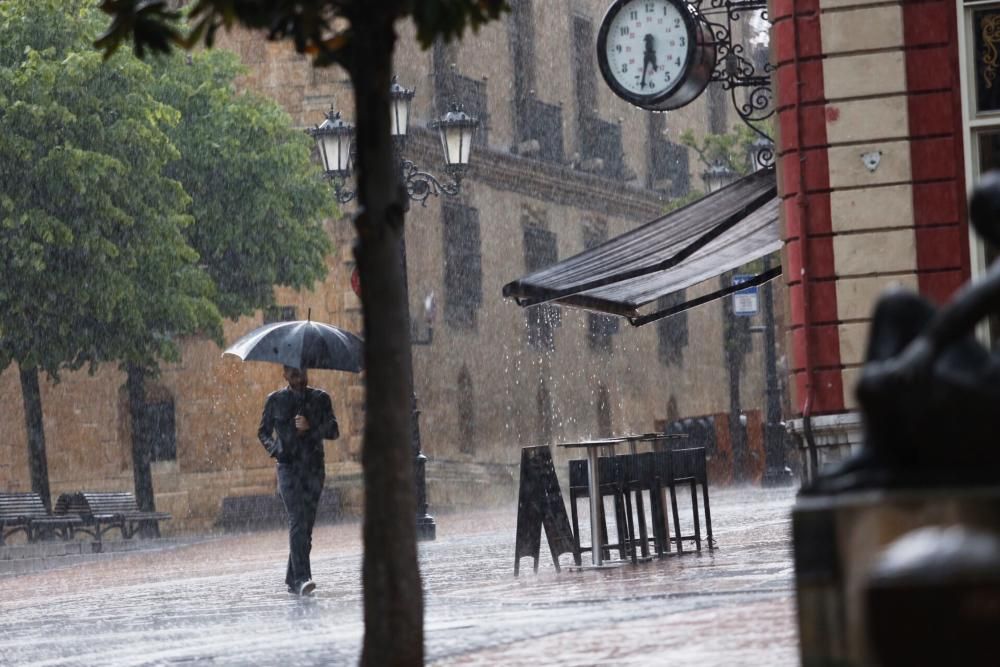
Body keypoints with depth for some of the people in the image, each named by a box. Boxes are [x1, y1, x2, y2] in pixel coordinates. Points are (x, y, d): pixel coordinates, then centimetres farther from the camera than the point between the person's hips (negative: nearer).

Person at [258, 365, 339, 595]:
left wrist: (310, 428, -15)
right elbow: (263, 431, 16)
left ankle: (292, 580, 15)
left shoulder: (320, 399, 9)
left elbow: (334, 431, 2)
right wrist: (273, 449, -4)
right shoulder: (275, 401, 7)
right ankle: (301, 578, -27)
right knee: (297, 520, -18)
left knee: (306, 525, 4)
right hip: (289, 467, -2)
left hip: (314, 467, 2)